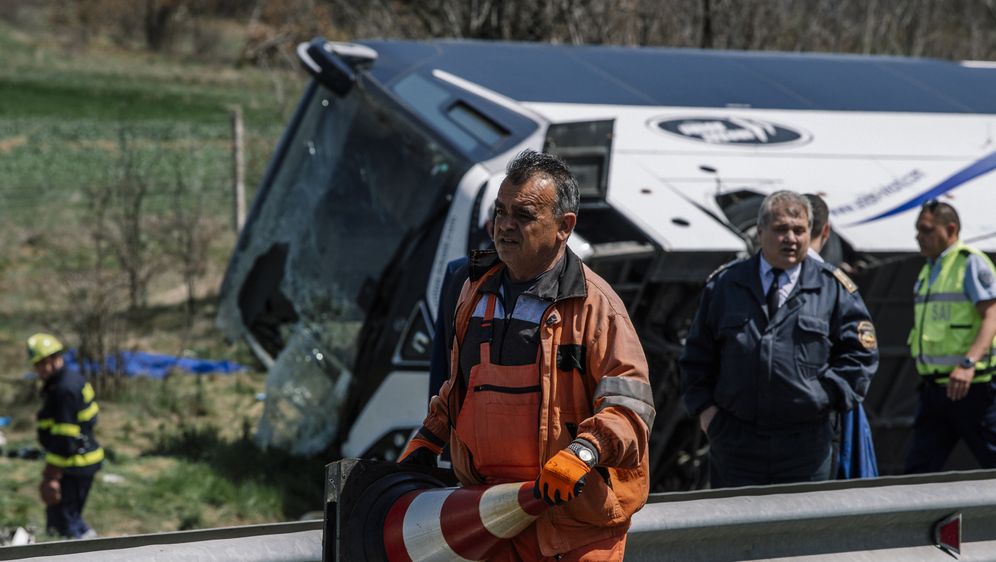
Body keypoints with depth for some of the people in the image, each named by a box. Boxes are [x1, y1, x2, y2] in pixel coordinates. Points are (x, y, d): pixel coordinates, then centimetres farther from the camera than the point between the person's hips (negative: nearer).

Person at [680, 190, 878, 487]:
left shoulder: (833, 288, 5)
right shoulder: (724, 284, 8)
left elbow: (860, 352, 5)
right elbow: (697, 354, 13)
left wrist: (828, 396, -6)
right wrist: (702, 405, 2)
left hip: (805, 444, -1)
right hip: (735, 441, 1)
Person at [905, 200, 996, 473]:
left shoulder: (970, 262, -8)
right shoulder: (928, 269, 18)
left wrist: (968, 362, -32)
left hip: (970, 387, -8)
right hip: (934, 387, 8)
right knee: (919, 468, 2)